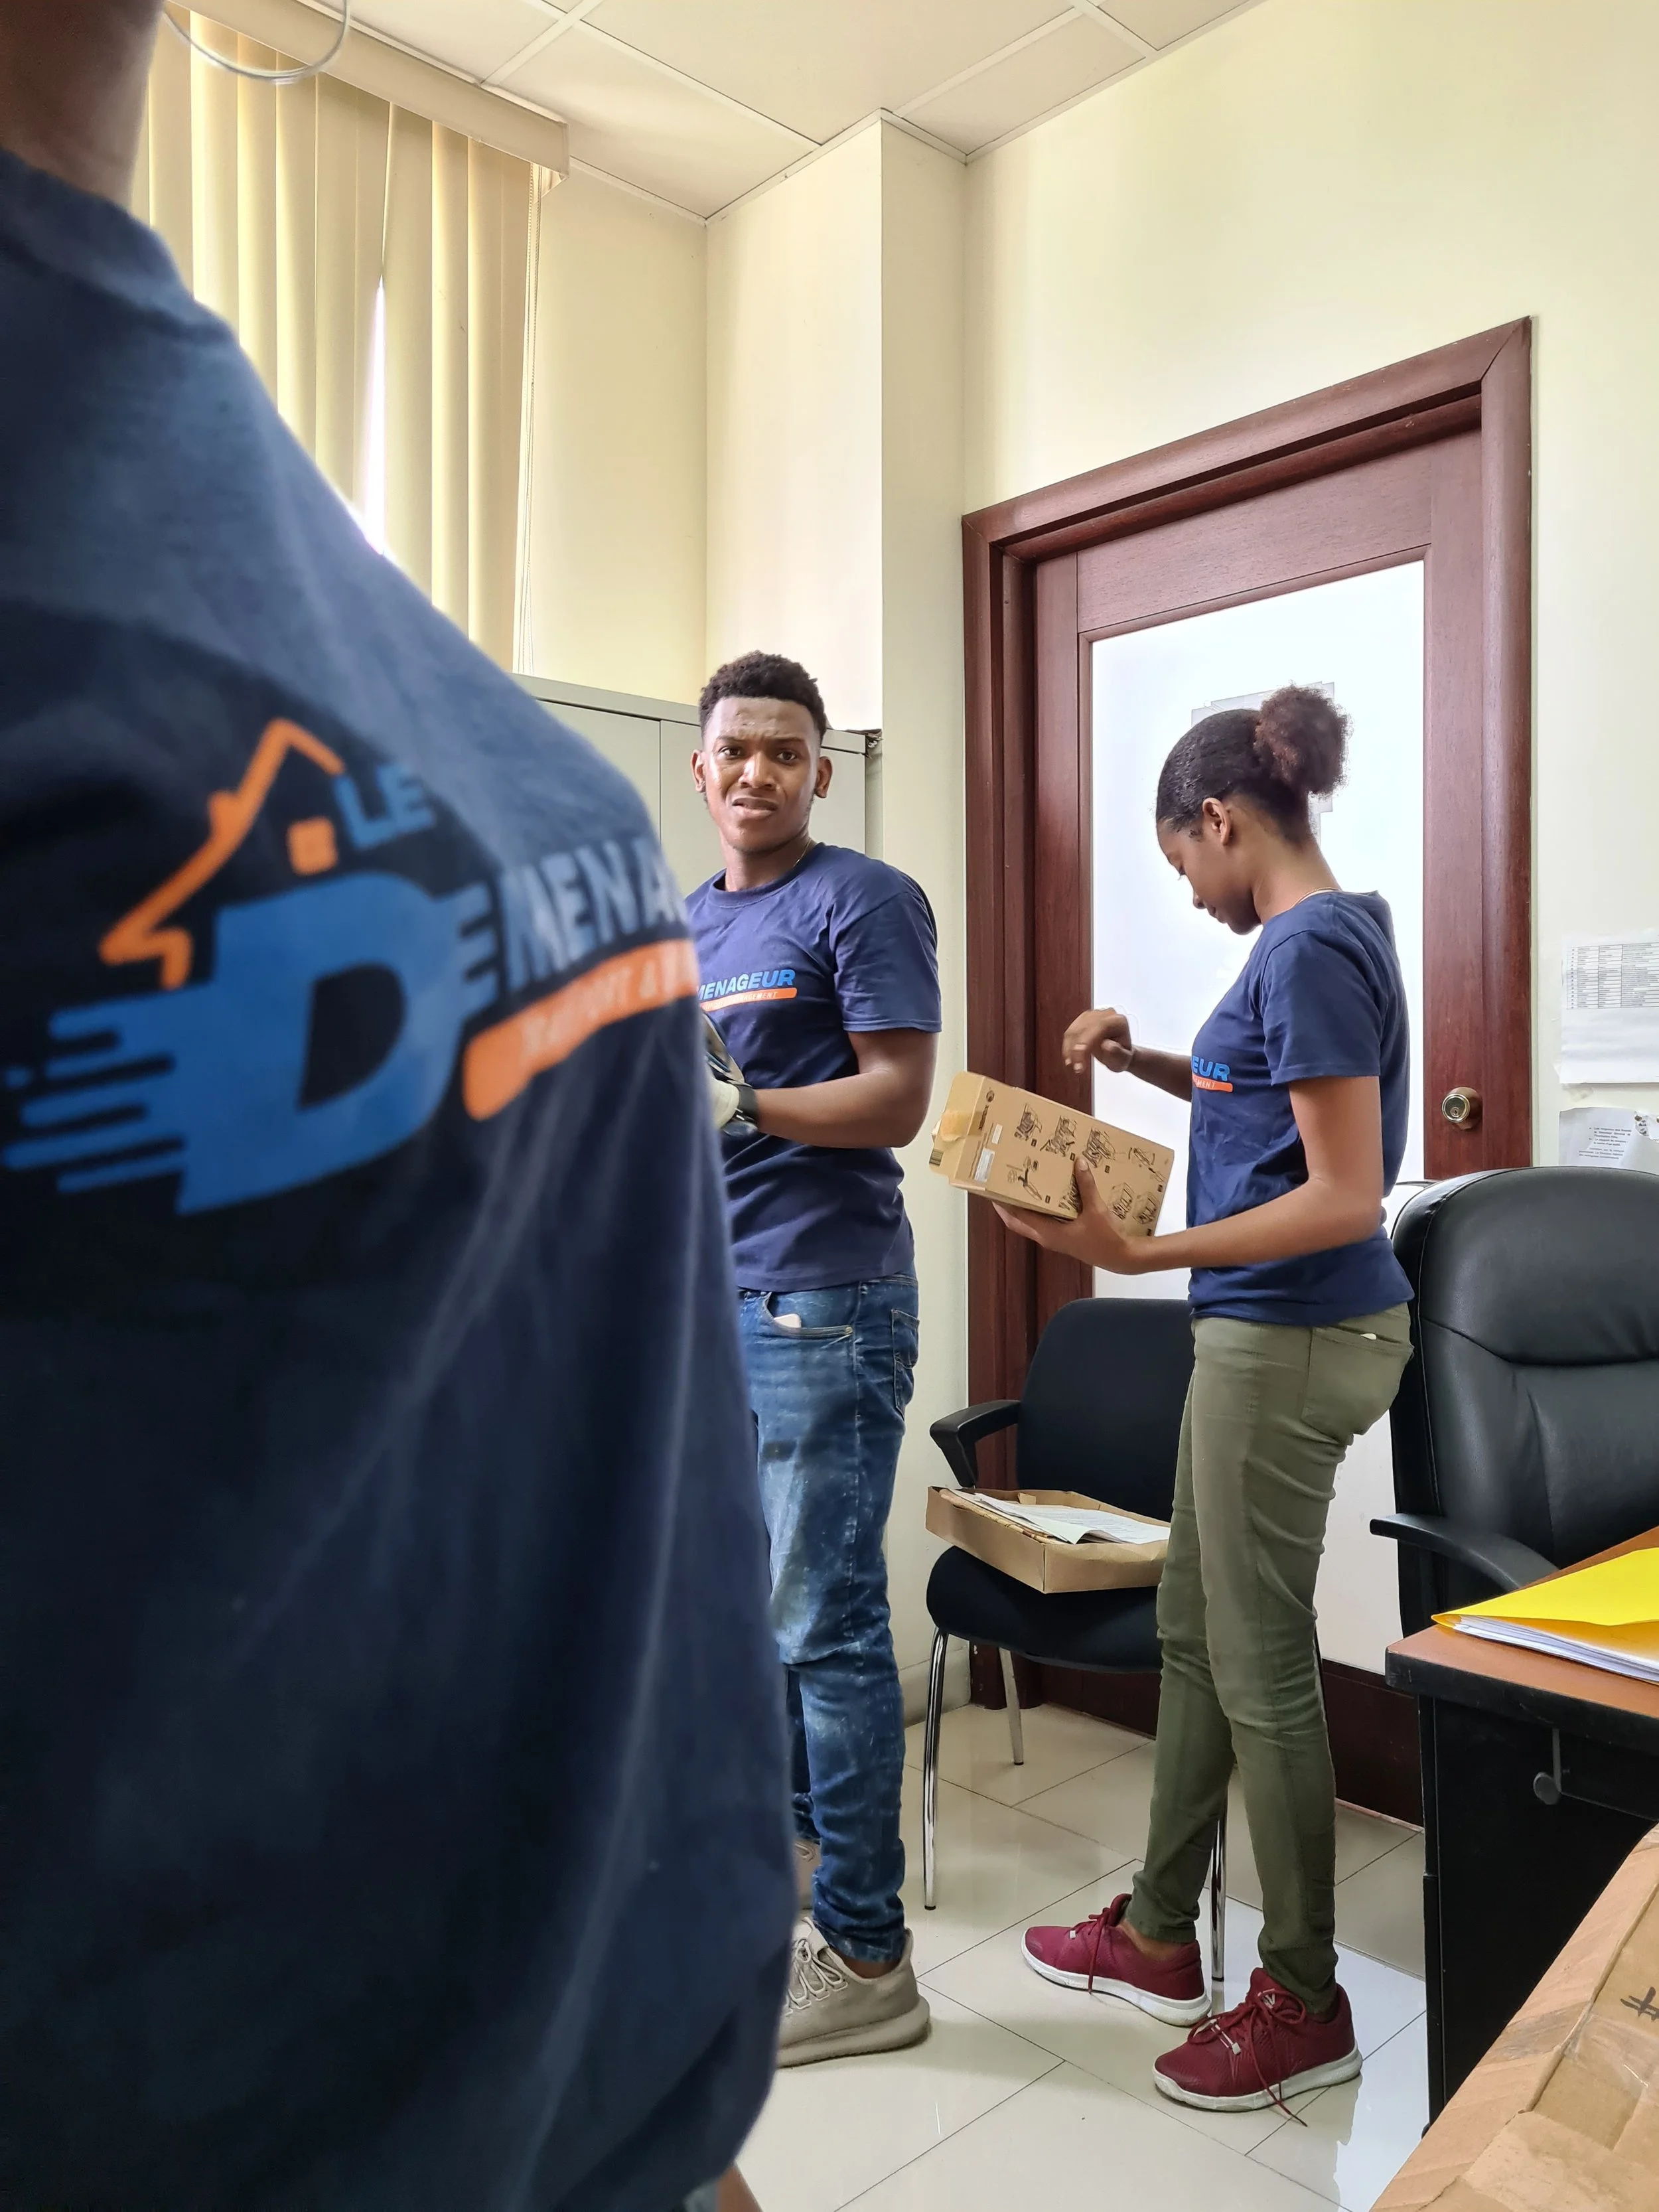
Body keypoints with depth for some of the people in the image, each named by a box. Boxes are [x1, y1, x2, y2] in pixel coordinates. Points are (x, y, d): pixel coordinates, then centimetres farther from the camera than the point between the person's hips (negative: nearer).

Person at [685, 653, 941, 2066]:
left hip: (822, 1304, -8)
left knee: (827, 1623, -4)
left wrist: (737, 1105, -24)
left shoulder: (862, 903, -6)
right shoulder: (687, 921, 17)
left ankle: (865, 1958, 9)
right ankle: (795, 1819, 41)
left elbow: (896, 1100, -15)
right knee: (754, 1591, 19)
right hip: (714, 1298, 8)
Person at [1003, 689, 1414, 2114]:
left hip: (1292, 1339, -10)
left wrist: (1141, 1254, -26)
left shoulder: (1312, 949, -18)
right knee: (1194, 1628, 17)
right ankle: (1159, 1935, 34)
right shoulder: (1321, 934, 11)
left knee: (1258, 1663, 4)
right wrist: (1148, 1061, 13)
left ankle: (1306, 2004, 23)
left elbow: (1346, 1199, -23)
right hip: (1266, 1335, 10)